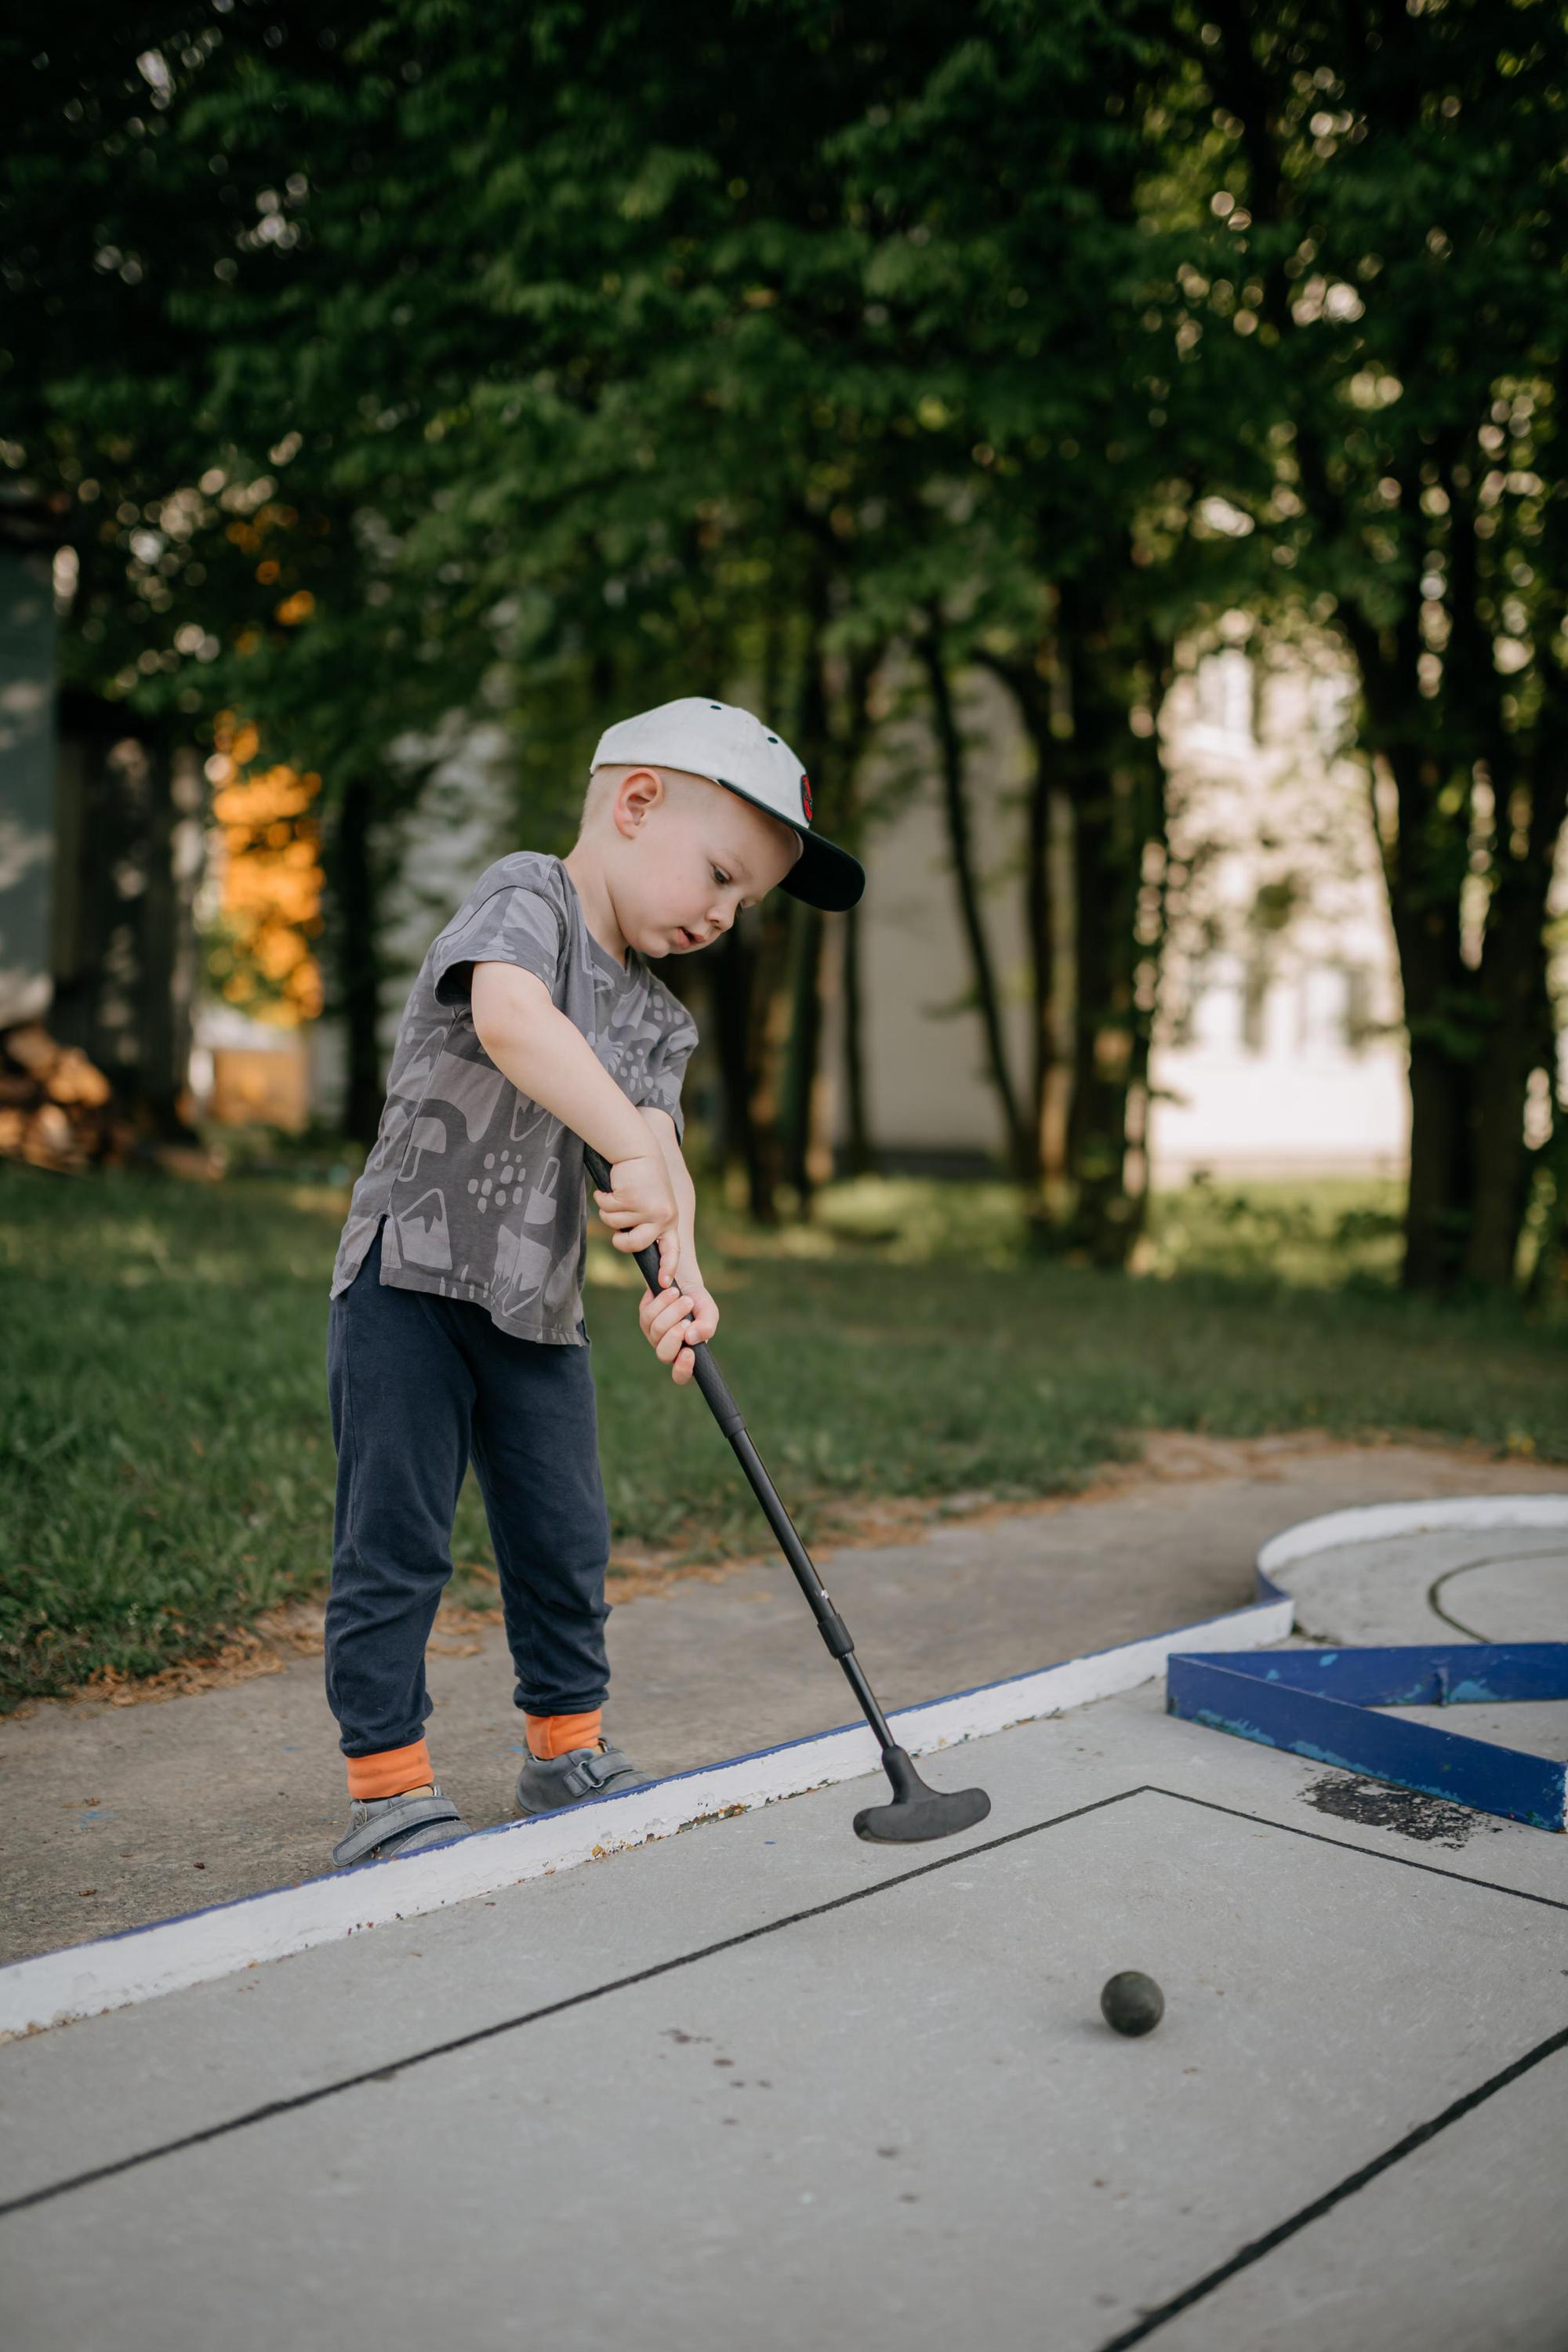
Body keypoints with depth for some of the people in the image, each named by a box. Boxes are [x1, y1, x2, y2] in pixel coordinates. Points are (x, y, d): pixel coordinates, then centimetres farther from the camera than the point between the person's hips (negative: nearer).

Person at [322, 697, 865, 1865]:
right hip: (411, 1277, -7)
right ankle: (388, 1782, 10)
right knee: (396, 1540, -2)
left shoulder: (658, 1022, 11)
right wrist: (632, 1151, -37)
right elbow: (511, 1015, -32)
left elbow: (663, 1152, -4)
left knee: (567, 1539, 12)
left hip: (542, 1310, 7)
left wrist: (680, 1271, -24)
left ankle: (569, 1750, 30)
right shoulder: (525, 893, -10)